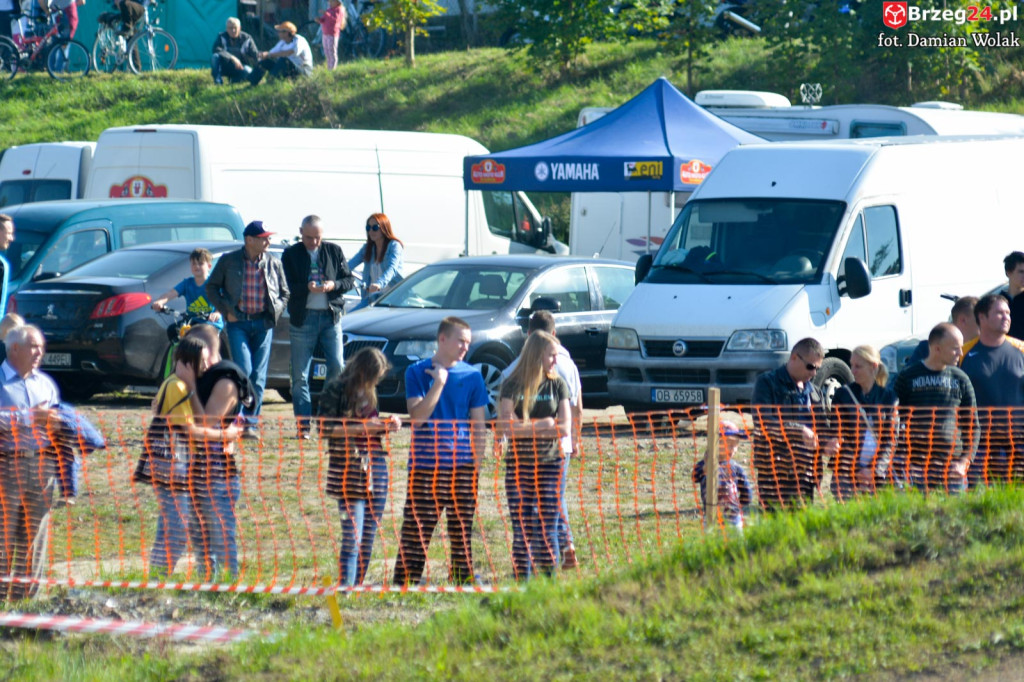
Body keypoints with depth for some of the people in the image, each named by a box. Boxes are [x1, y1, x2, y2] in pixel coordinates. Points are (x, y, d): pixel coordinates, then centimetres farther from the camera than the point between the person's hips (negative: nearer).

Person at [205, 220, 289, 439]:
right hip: (238, 322, -2)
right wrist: (225, 310, -1)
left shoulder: (274, 264, 7)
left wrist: (275, 312, 0)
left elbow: (284, 293, 16)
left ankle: (252, 422, 7)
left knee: (258, 374, 1)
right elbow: (211, 287, 9)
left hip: (263, 323, 2)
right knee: (244, 369, -15)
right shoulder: (229, 261, 1)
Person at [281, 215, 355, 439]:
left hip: (331, 316, 1)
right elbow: (287, 286, -4)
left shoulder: (334, 251, 10)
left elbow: (349, 280, 8)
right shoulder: (291, 255, 4)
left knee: (337, 367, -7)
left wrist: (334, 285, -13)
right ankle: (302, 425, 1)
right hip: (303, 318, -1)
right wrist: (307, 288, -22)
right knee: (300, 375, -2)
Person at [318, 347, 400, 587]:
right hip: (348, 469, -7)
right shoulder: (336, 389, -4)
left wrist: (387, 424, 5)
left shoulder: (369, 390, 17)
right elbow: (326, 429, -11)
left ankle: (358, 587, 13)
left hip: (375, 467, 7)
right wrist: (362, 428, -18)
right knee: (352, 537, -11)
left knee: (369, 536, 7)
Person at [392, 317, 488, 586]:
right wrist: (439, 383, -15)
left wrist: (477, 463, 1)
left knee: (462, 534, 5)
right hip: (425, 465, -2)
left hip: (463, 467, 2)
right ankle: (404, 587, -1)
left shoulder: (472, 376, 7)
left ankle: (463, 585, 11)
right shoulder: (418, 372, 3)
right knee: (415, 534, -4)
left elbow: (478, 425, 9)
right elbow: (418, 416, -9)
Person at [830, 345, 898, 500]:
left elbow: (891, 439, 5)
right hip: (846, 474, -1)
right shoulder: (843, 394, 6)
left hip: (880, 474, 1)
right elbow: (836, 435, 4)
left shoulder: (888, 396, 8)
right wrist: (855, 471, -6)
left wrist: (875, 470, -8)